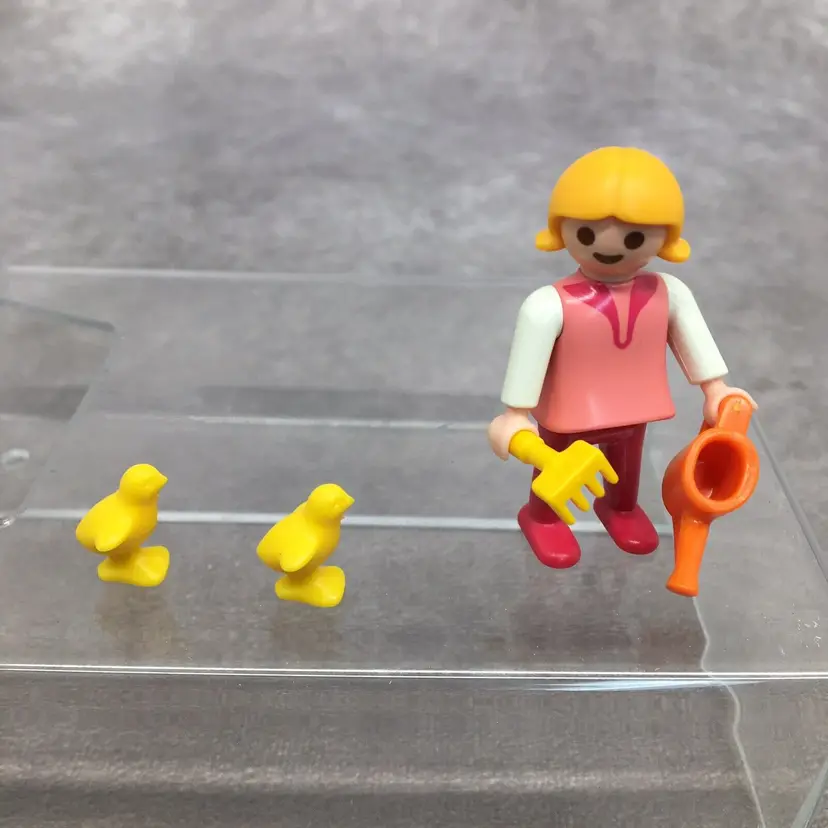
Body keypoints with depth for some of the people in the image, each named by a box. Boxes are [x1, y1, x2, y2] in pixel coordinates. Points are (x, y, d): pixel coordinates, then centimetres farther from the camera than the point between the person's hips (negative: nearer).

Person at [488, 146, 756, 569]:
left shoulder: (668, 295, -19)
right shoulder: (550, 306, -35)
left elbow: (694, 339, -4)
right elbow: (526, 359, -26)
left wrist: (716, 391, 3)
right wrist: (515, 415, -20)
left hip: (632, 410, 5)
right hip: (567, 417, -5)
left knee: (627, 464, 31)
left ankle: (621, 508, 62)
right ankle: (541, 517, 51)